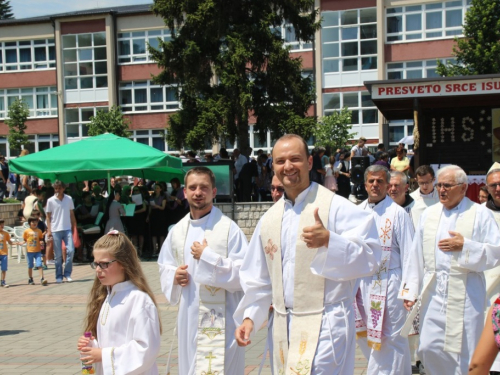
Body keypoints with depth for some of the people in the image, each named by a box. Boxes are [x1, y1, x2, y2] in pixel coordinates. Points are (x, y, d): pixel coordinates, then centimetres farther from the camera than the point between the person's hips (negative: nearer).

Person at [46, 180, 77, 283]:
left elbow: (72, 214, 11)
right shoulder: (50, 201, 1)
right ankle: (59, 276, 11)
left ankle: (67, 273, 4)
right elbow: (48, 217, 3)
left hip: (67, 229, 1)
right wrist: (49, 231, -4)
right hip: (55, 230, -1)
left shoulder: (69, 199, 5)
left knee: (71, 250, -10)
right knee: (58, 255, 2)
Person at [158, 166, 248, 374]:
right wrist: (173, 276, -3)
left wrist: (208, 257, -18)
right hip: (189, 318, 6)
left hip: (221, 321, -6)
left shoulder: (229, 228, -10)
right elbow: (164, 266, 19)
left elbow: (245, 273, -15)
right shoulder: (177, 231, 8)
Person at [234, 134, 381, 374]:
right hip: (282, 326, 6)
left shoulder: (337, 207, -8)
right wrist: (249, 316, 8)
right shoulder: (269, 219, 10)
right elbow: (258, 277, 18)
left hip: (324, 325, -6)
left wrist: (329, 241, -29)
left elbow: (369, 258, -16)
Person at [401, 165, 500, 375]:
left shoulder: (480, 214, 0)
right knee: (428, 348, 3)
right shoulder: (429, 214, 13)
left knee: (463, 350, -1)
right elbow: (416, 255, 13)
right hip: (433, 292, 4)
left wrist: (465, 246, -14)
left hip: (465, 294, -4)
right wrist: (410, 289, 10)